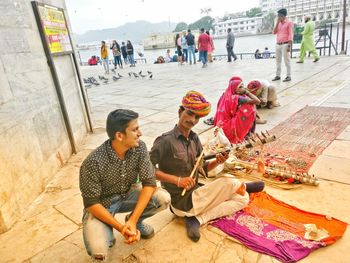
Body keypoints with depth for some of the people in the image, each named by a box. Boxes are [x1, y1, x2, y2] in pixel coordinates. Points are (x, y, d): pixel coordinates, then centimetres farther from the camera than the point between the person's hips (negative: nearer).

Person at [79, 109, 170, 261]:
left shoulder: (140, 147, -18)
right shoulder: (93, 163, -30)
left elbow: (149, 183, -18)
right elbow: (91, 203, -22)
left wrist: (132, 221, -27)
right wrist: (121, 228, -26)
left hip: (127, 194, 4)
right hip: (101, 205, -4)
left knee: (163, 199, -20)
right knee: (97, 251, -28)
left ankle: (135, 221, 11)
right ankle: (108, 233, 9)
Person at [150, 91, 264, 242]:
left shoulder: (194, 138, 4)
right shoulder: (166, 140, -19)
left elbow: (202, 168, 9)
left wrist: (217, 162, -12)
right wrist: (177, 180, -26)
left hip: (195, 192, 8)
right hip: (181, 201, -8)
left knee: (242, 199, 5)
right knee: (230, 183, -17)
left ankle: (197, 219, -4)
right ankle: (243, 187, 22)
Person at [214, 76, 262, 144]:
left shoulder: (226, 95, 3)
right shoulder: (237, 98, -19)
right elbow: (257, 101, -21)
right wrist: (247, 92, -7)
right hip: (232, 130, -9)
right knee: (250, 107, -7)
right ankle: (249, 133, 6)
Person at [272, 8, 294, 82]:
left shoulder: (289, 23, -3)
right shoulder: (278, 23, 16)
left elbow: (290, 35, -9)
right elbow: (274, 32, 7)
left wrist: (289, 45, -17)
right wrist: (277, 23, 1)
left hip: (285, 44, -7)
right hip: (278, 44, 7)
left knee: (286, 61, -5)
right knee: (278, 61, 8)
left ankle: (288, 76, -2)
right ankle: (278, 75, 15)